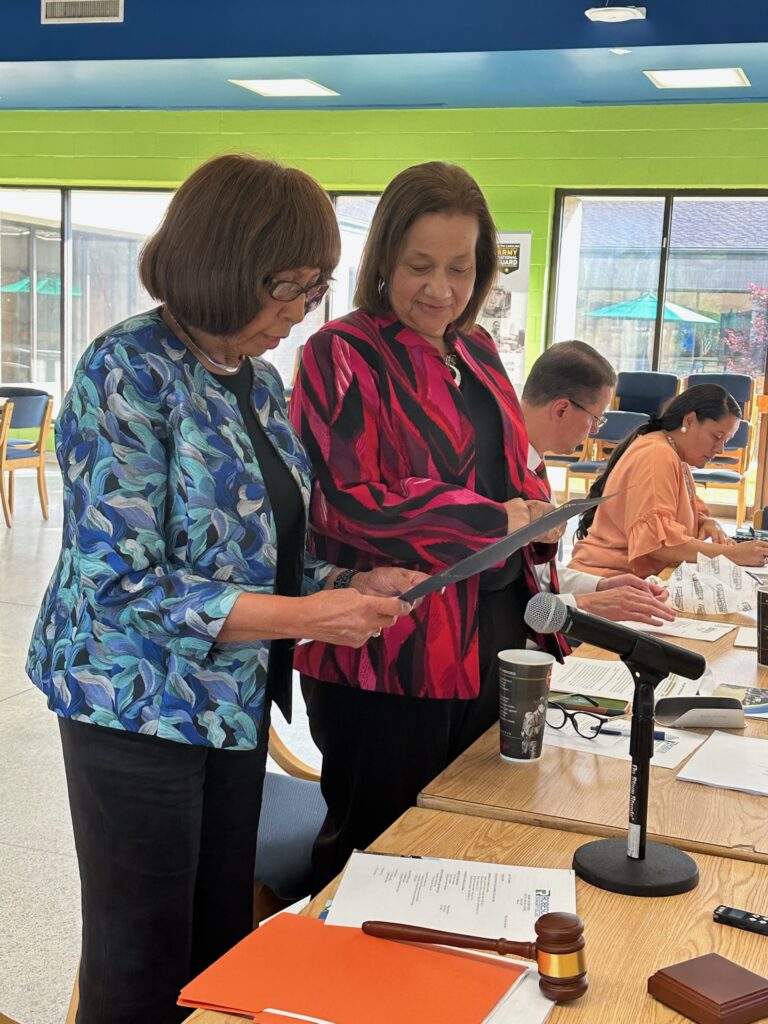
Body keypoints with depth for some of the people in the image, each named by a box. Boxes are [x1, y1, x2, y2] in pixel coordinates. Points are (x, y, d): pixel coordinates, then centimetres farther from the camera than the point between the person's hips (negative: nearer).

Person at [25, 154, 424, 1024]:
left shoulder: (259, 378, 5)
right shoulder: (128, 372, -18)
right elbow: (123, 584, -23)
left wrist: (350, 586, -5)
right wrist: (308, 615, -24)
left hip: (236, 700, 7)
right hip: (138, 703, -7)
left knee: (224, 938, 18)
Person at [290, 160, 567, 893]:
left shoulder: (477, 353, 12)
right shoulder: (342, 356, -9)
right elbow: (355, 504, -18)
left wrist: (542, 518, -1)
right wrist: (506, 520, -17)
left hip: (488, 642, 7)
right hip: (388, 654, -7)